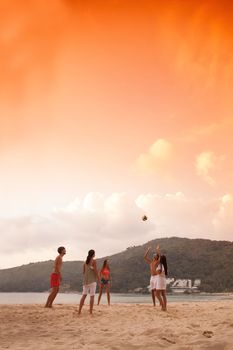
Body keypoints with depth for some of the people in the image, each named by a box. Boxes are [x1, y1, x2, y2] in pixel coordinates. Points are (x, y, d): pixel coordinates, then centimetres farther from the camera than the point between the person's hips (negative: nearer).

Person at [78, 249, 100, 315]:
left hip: (86, 280, 6)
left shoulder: (85, 261, 10)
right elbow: (96, 271, -12)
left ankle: (79, 311, 4)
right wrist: (99, 280, -6)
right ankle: (91, 312, -4)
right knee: (92, 296, -2)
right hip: (92, 280, -6)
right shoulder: (94, 261, -8)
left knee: (84, 295, 7)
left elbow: (84, 272, 12)